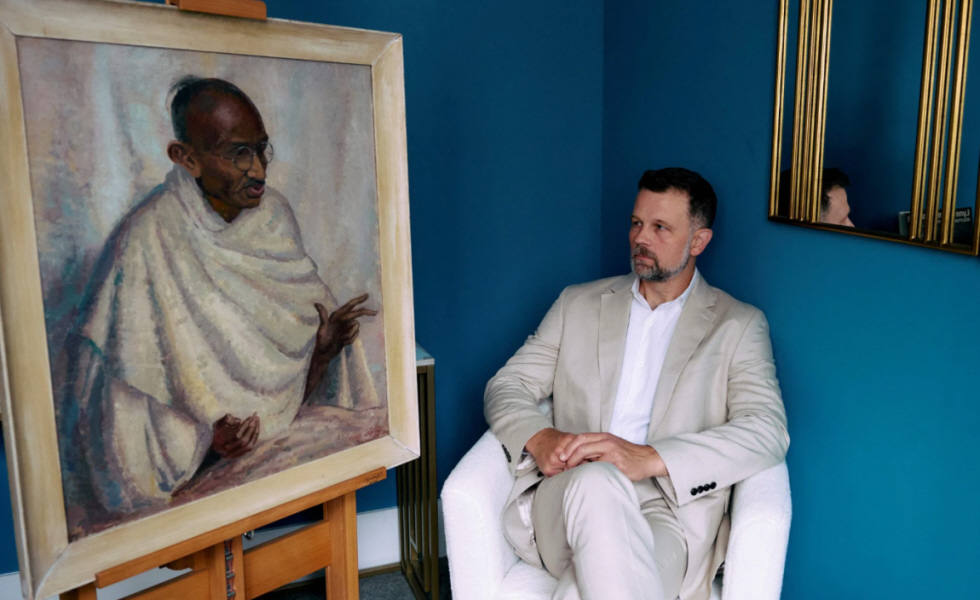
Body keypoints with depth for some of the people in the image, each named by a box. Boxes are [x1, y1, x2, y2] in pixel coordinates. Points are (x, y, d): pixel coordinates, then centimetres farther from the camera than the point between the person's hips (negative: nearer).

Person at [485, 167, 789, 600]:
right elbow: (507, 385, 16)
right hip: (561, 504, 3)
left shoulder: (739, 326, 11)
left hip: (668, 513, -3)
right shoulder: (578, 304, 20)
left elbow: (768, 432, -4)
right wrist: (539, 439, -9)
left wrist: (649, 459, -20)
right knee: (596, 482, -36)